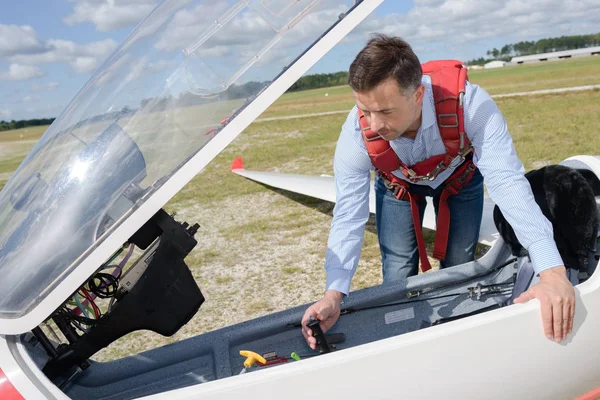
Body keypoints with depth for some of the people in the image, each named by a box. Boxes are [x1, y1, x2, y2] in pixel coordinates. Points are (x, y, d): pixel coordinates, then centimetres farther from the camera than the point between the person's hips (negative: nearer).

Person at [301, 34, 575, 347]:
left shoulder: (470, 104, -43)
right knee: (398, 276, -5)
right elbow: (348, 218, -32)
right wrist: (333, 295, -43)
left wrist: (552, 272, -58)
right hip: (397, 183, 1)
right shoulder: (357, 132, -37)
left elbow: (508, 183, -48)